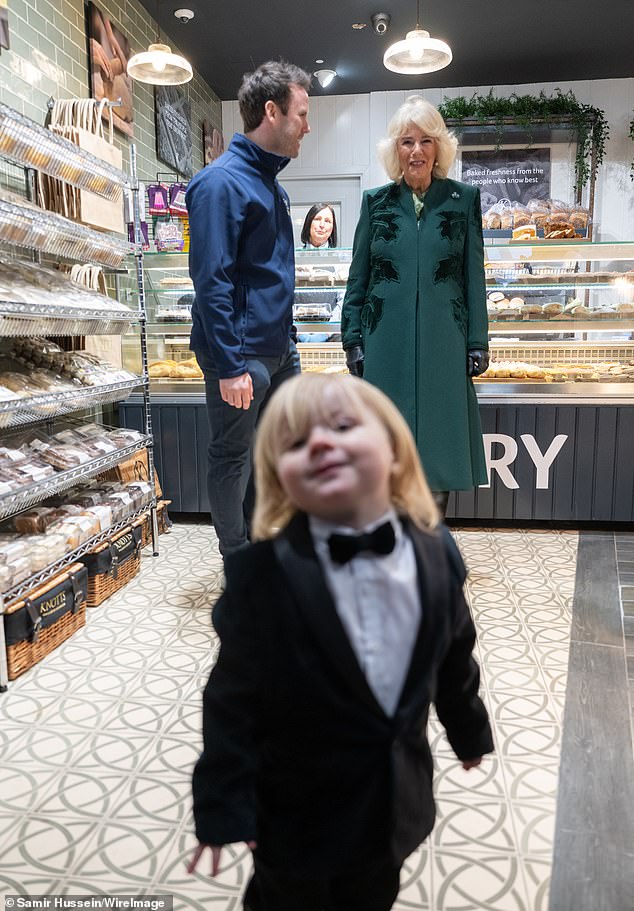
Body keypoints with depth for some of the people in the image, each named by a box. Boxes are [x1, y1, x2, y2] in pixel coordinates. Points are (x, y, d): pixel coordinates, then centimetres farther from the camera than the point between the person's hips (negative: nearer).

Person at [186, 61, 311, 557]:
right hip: (242, 355, -9)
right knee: (233, 456, 6)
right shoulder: (222, 181, -14)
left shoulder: (270, 180, 14)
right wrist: (230, 365, -22)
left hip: (279, 349, 9)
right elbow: (212, 281, -20)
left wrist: (287, 338, 18)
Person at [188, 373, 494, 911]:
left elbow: (455, 656, 3)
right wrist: (223, 804, -13)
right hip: (297, 811, -3)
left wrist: (469, 732, 16)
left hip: (397, 802, 4)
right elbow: (234, 698, -17)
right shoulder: (262, 574, -25)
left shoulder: (437, 551, -12)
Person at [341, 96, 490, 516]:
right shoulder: (376, 202, 8)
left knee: (440, 439, 4)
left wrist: (477, 343, 1)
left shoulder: (464, 200, 6)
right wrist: (353, 339, 2)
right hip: (386, 343, 0)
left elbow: (474, 277, 6)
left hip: (443, 343, 0)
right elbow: (357, 279, 8)